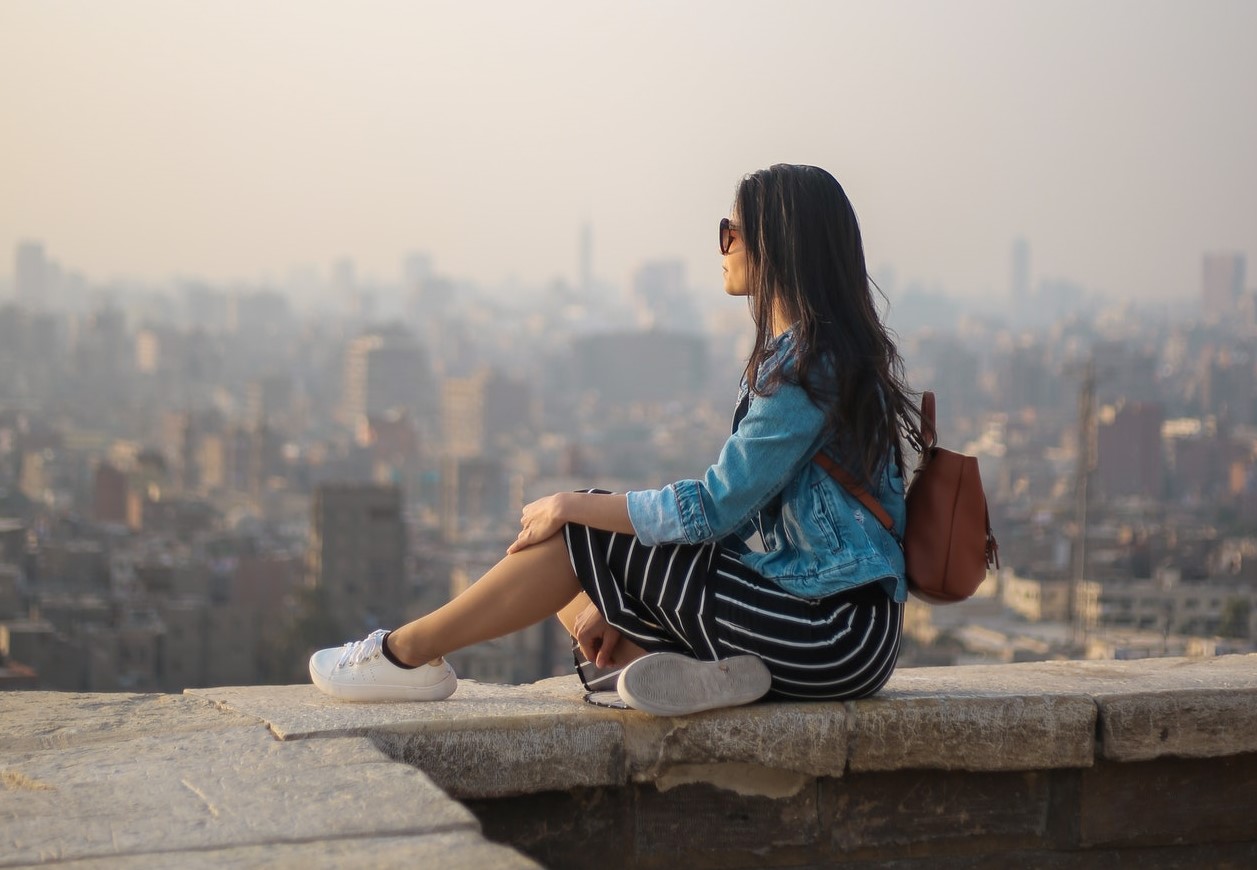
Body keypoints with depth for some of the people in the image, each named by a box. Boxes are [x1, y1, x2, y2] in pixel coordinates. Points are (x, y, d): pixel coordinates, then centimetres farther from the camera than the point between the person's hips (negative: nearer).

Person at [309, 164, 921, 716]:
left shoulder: (809, 364, -16)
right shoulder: (791, 352, 16)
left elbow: (714, 509, -18)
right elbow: (734, 502, 14)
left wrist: (574, 506, -8)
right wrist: (618, 603, 6)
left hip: (836, 636, -10)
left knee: (586, 533, -9)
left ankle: (409, 650, 3)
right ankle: (690, 671, -15)